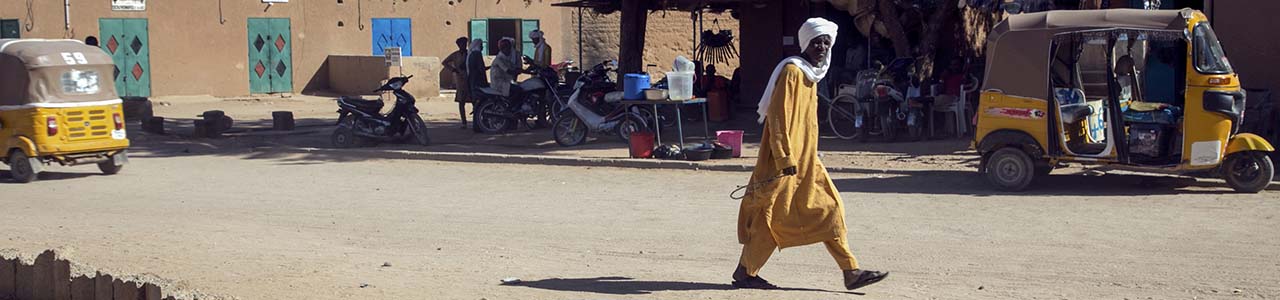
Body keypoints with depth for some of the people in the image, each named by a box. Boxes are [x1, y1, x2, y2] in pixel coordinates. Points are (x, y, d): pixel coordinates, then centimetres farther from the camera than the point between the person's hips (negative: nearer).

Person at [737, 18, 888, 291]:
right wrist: (785, 159, -22)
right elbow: (778, 117, -18)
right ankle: (744, 273, 9)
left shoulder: (811, 74, 14)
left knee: (829, 210, 5)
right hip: (786, 160, -9)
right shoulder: (792, 71, -13)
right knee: (773, 215, -3)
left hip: (805, 160, 9)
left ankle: (851, 272, 6)